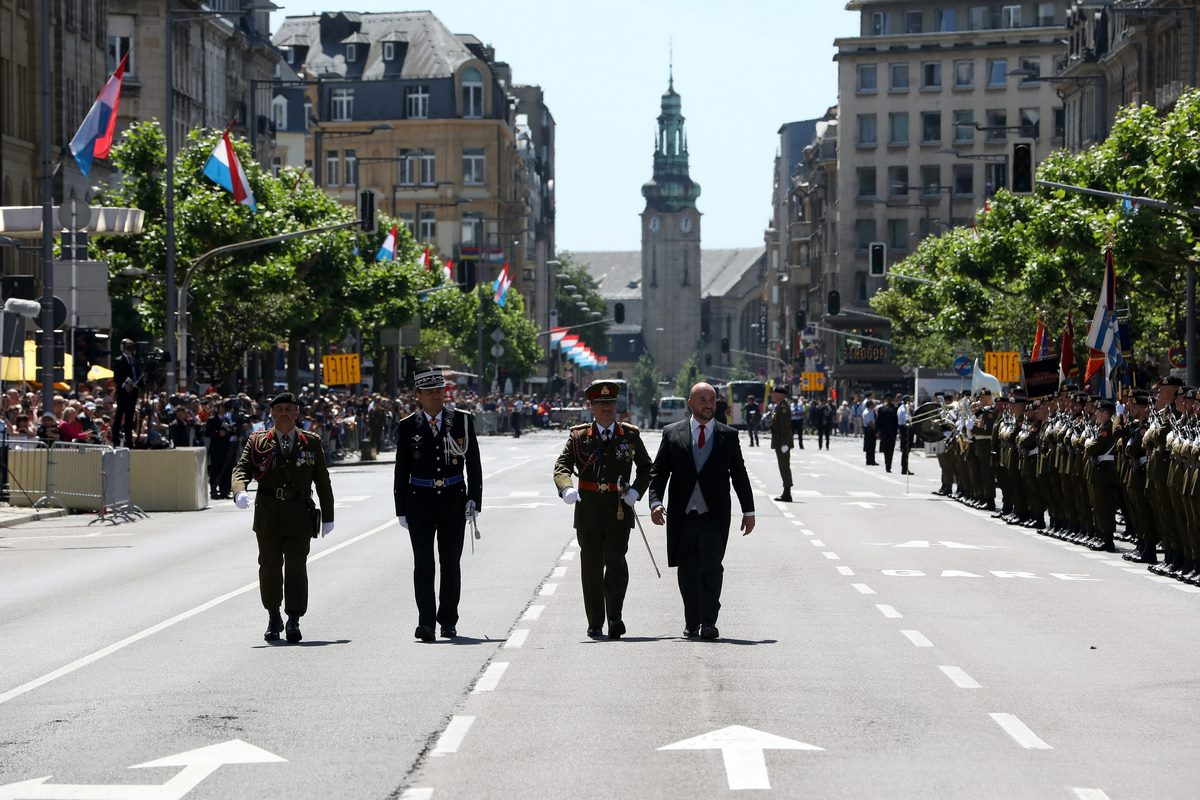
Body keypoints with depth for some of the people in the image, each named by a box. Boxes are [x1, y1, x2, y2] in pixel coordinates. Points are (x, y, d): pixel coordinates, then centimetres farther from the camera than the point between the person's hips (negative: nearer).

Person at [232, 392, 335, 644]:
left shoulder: (311, 443, 8)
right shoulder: (258, 442, 7)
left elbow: (322, 481, 11)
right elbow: (242, 468, -3)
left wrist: (328, 517, 10)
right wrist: (239, 491, -25)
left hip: (299, 514, -1)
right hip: (268, 514, 1)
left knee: (296, 568, -6)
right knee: (269, 566, 6)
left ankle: (294, 621, -2)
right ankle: (273, 618, 20)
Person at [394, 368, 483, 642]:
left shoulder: (463, 421, 3)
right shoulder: (407, 427, 3)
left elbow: (473, 464, 5)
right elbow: (401, 471, 5)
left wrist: (474, 499, -3)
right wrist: (402, 510, 2)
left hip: (454, 501, 1)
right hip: (420, 503, -1)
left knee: (451, 564, 6)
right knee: (423, 565, -6)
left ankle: (448, 621, 15)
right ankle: (426, 622, -8)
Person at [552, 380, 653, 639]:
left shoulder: (630, 435, 8)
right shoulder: (578, 436, 5)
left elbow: (646, 467, 17)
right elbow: (562, 466, -5)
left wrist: (636, 491, -2)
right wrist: (566, 489, -26)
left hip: (619, 510, -1)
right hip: (588, 509, 1)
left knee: (616, 561, -14)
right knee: (591, 566, 5)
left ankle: (615, 617, -14)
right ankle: (595, 623, 14)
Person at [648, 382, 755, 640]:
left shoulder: (728, 435, 7)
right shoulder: (672, 433, 6)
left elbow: (740, 475, 12)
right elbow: (658, 472, 4)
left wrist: (749, 511, 10)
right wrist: (656, 501, -11)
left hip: (714, 515, -1)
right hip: (682, 515, 1)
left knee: (711, 567, -14)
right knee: (687, 571, 7)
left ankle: (708, 622, -14)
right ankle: (691, 623, 19)